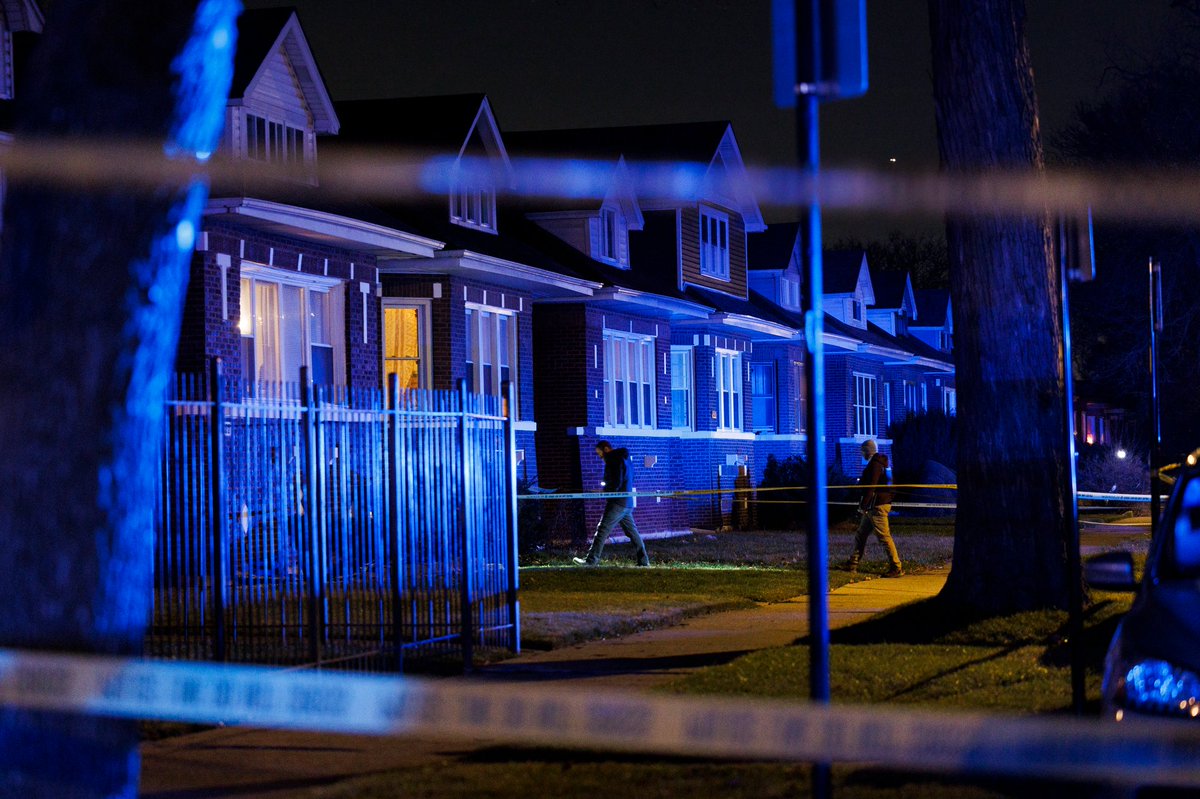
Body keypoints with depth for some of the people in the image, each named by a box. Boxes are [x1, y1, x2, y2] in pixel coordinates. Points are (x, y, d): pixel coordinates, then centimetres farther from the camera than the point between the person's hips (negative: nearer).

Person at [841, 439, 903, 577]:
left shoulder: (875, 465, -15)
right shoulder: (876, 463, 17)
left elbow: (870, 488, -21)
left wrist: (862, 506, -18)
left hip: (877, 507, -11)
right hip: (872, 507, 11)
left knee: (884, 537, -10)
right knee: (860, 535, 14)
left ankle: (897, 568, -10)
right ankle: (852, 564, 19)